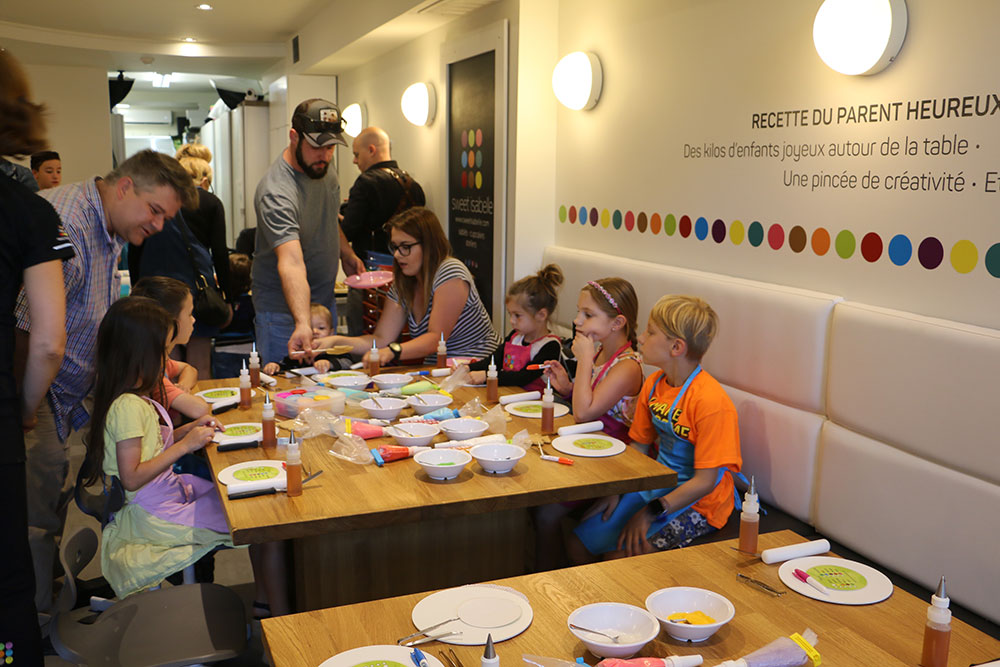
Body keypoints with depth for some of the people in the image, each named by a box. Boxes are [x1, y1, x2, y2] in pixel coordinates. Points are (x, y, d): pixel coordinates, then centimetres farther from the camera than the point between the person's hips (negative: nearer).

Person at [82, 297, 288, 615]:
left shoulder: (137, 399, 7)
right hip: (157, 516, -10)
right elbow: (132, 478, -26)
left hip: (171, 491, 10)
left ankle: (263, 600, 15)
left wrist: (191, 428, 6)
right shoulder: (127, 407, -23)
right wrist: (185, 445, -24)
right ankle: (281, 617, -3)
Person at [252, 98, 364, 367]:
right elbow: (291, 263, -42)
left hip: (325, 301, 8)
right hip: (285, 312, -7)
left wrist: (347, 254, 12)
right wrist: (302, 323, -51)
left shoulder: (324, 169, -2)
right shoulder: (276, 192, -29)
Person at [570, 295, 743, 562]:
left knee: (620, 554, -23)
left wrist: (650, 512, -27)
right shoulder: (654, 384, 2)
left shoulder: (711, 401, -24)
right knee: (578, 544, 0)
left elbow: (705, 482, -23)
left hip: (697, 504, -7)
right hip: (656, 487, 7)